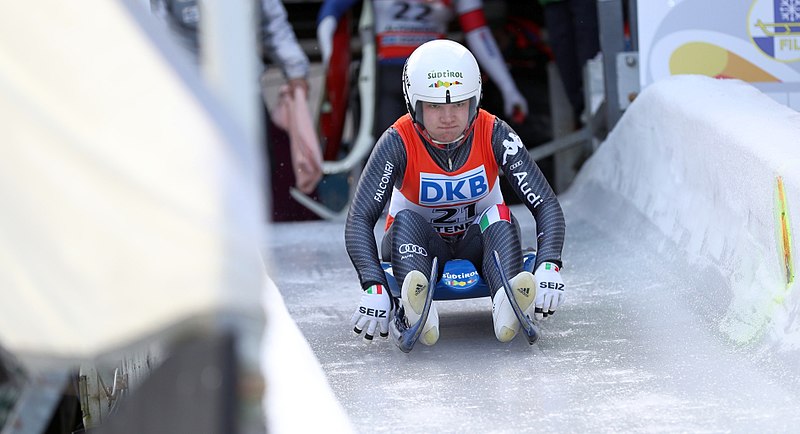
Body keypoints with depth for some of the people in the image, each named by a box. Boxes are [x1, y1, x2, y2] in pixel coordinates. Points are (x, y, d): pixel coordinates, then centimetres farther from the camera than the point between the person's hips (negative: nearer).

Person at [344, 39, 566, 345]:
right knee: (405, 220, -33)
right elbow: (359, 220, -28)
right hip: (420, 248, -1)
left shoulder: (494, 135, -17)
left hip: (477, 246, 1)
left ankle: (508, 305, -58)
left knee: (500, 217, -30)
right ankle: (417, 307, -61)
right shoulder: (399, 142, -21)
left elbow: (546, 205, -21)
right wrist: (374, 286, -44)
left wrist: (548, 266, -39)